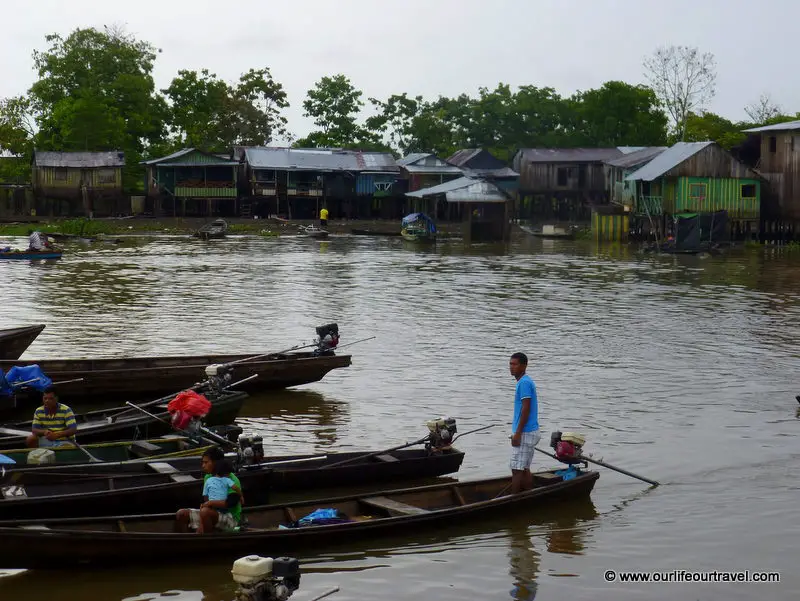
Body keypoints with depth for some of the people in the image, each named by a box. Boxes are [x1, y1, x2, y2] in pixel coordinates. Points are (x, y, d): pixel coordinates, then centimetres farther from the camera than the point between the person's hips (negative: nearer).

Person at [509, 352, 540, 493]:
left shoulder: (524, 383, -15)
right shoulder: (525, 381, 16)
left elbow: (526, 409, -20)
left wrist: (517, 434, -20)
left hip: (525, 433, -10)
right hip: (530, 431, 10)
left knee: (517, 470, -7)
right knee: (525, 469, 12)